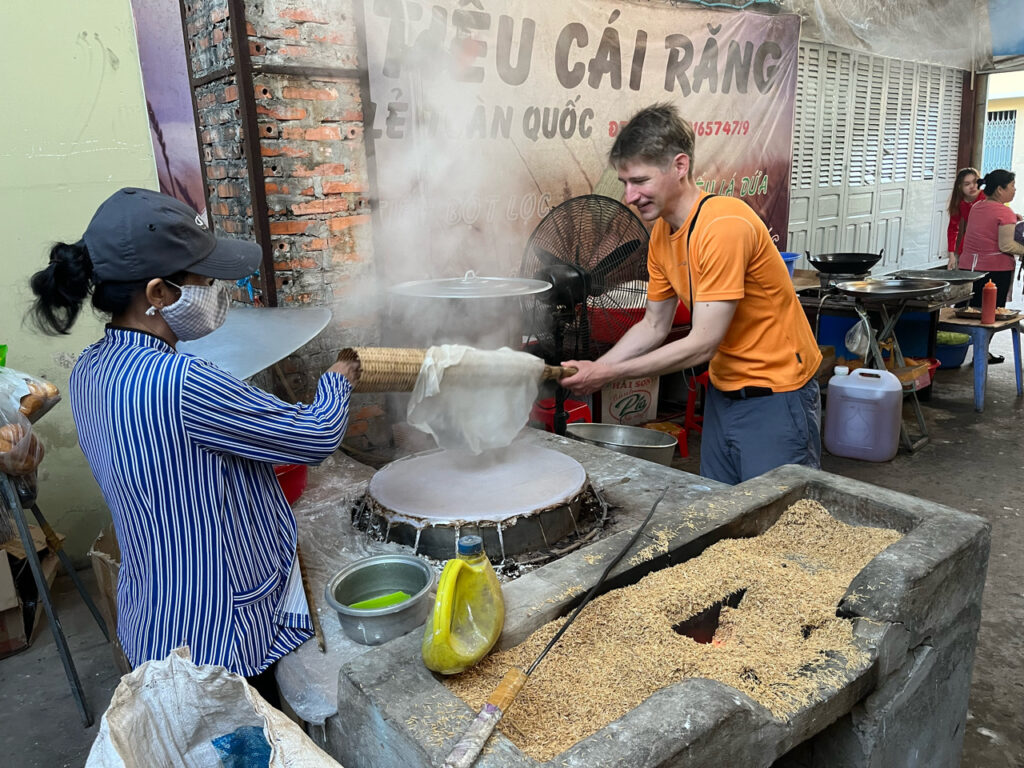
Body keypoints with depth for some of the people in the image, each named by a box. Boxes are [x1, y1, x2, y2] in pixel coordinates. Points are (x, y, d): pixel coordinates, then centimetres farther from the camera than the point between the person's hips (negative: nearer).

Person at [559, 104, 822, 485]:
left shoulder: (725, 225, -25)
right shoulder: (661, 234, 2)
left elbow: (702, 345, -24)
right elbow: (654, 326, 10)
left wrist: (609, 373, -19)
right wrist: (593, 368, -4)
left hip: (775, 395, -8)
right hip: (724, 392, 8)